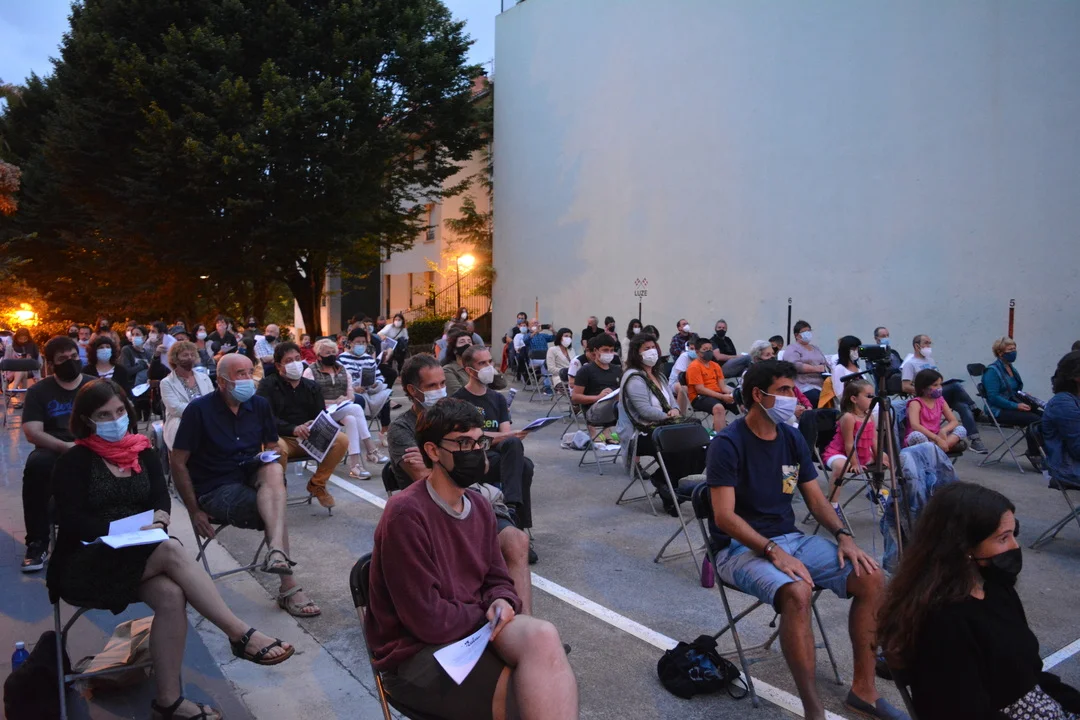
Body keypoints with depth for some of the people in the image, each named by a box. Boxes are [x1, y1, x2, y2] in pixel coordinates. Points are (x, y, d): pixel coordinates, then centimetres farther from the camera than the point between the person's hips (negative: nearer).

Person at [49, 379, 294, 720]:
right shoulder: (75, 461, -4)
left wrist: (158, 519, -22)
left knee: (171, 596, -29)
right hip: (86, 562, -5)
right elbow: (72, 522, -13)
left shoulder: (143, 453, 11)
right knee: (171, 550, -32)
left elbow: (162, 499, 1)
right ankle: (240, 634, -32)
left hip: (137, 557, 5)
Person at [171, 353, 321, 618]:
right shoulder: (199, 410, -9)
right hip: (215, 489, -4)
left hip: (251, 477, 4)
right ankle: (288, 586, -21)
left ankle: (276, 550, -45)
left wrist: (271, 465, -7)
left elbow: (271, 448, 17)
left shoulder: (259, 405, 4)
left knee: (274, 470, -31)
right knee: (275, 507, -28)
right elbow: (178, 462, -7)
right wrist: (195, 511, -9)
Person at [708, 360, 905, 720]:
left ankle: (863, 689, 3)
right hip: (741, 548, -7)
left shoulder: (793, 439, 5)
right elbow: (724, 517, -20)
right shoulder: (727, 444, -16)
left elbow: (816, 499, 10)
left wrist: (843, 536, -7)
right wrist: (773, 551, -28)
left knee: (871, 577, -9)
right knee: (797, 592, -35)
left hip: (791, 538, 7)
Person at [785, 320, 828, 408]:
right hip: (805, 387, -6)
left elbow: (826, 364, 26)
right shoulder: (792, 349, 7)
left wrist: (824, 368, 2)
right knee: (816, 397, -34)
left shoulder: (816, 348, 29)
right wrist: (816, 368, -10)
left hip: (822, 385, 6)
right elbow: (795, 365, -10)